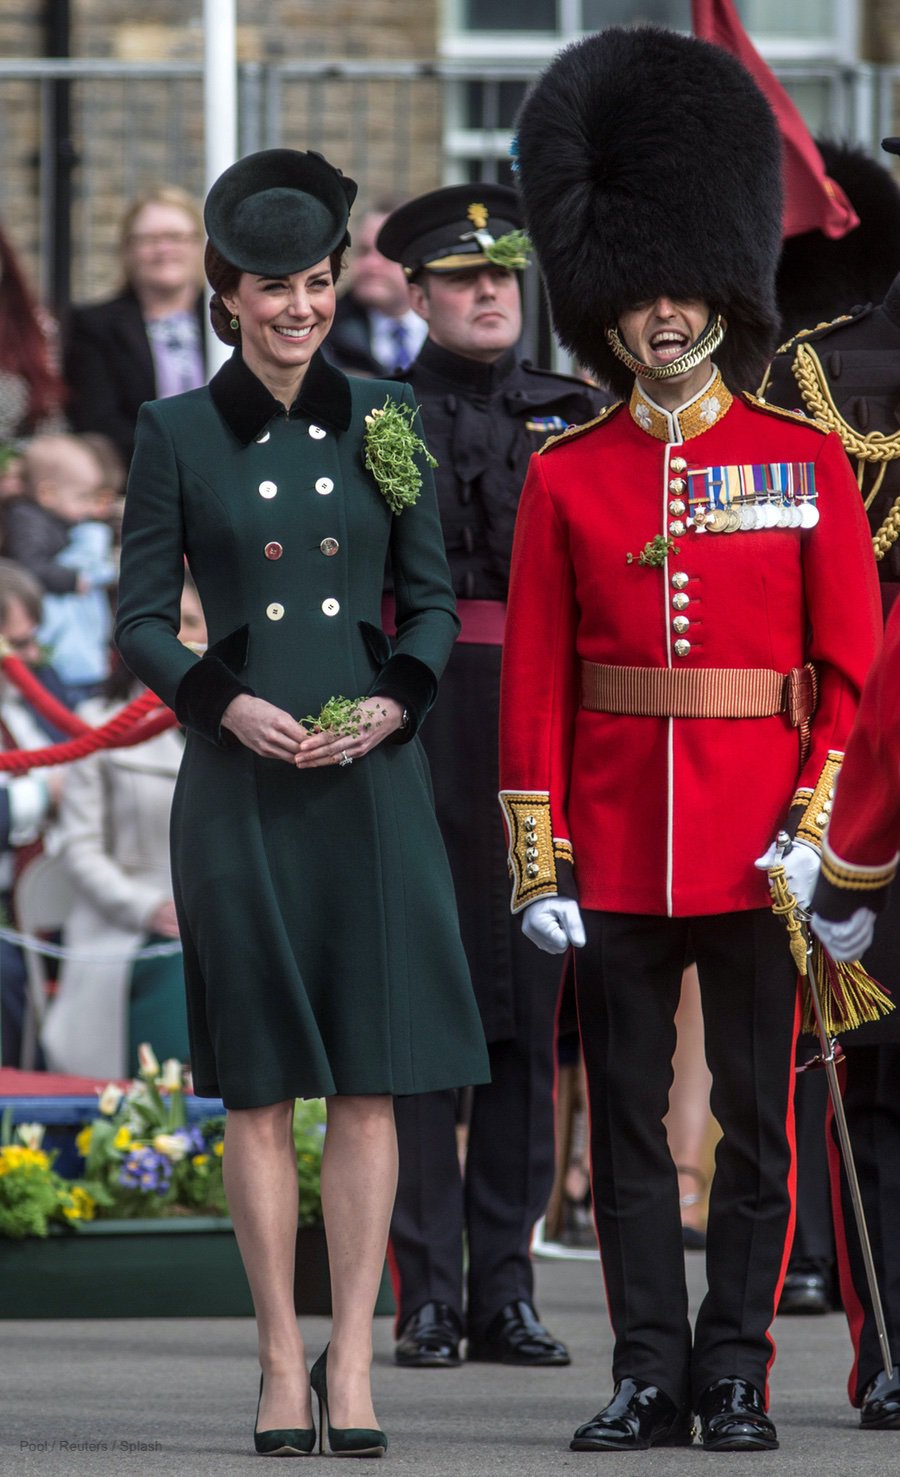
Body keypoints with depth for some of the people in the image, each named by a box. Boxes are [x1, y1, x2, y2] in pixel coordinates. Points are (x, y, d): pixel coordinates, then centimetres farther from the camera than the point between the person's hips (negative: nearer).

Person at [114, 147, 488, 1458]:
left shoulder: (382, 419, 7)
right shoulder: (177, 433, 2)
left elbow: (433, 600, 10)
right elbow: (141, 622, 2)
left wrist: (396, 702, -8)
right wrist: (227, 704, -14)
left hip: (371, 775, 1)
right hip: (240, 781, -1)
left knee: (371, 1081, -2)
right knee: (261, 1087, 1)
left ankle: (352, 1362, 2)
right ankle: (282, 1362, 8)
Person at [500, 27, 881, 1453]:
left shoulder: (805, 462, 2)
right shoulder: (566, 478, 5)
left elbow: (854, 663, 1)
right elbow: (535, 683, 4)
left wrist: (816, 825, -9)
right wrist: (537, 865, -2)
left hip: (756, 842, -1)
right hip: (615, 842, 1)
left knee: (755, 1116, 2)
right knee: (629, 1119, 4)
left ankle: (737, 1372, 9)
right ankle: (650, 1373, 10)